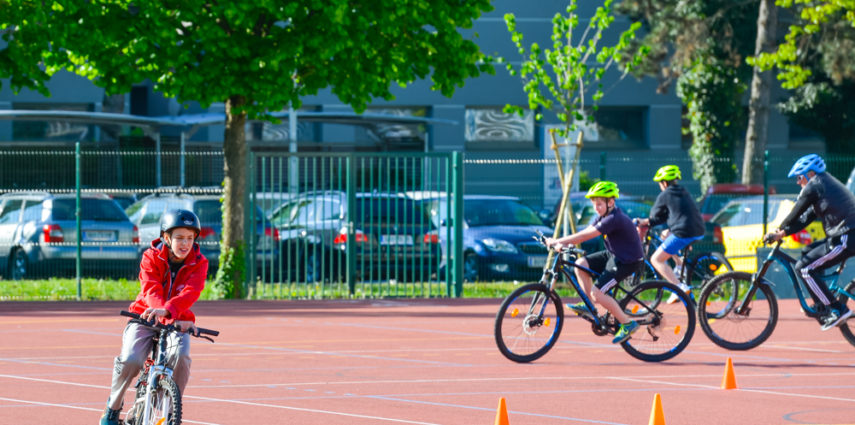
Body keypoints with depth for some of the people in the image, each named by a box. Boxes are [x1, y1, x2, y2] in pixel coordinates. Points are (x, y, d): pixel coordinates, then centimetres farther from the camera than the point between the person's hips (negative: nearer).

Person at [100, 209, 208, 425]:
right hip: (145, 318, -1)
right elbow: (151, 291, -23)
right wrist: (168, 320, -42)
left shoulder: (198, 263, -5)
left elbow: (190, 293, -24)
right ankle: (113, 406, 3)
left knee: (180, 355, -31)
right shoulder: (151, 257, -7)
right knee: (131, 359, -26)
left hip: (178, 320, 1)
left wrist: (167, 310, -46)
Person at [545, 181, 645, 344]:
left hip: (628, 261, -10)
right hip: (613, 254, 10)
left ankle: (627, 324, -4)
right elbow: (584, 233, 1)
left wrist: (557, 241, -26)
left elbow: (585, 236, -28)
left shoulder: (614, 219, -26)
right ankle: (588, 305, 9)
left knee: (597, 293, -16)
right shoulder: (603, 216, 5)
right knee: (580, 264, -2)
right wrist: (563, 244, -14)